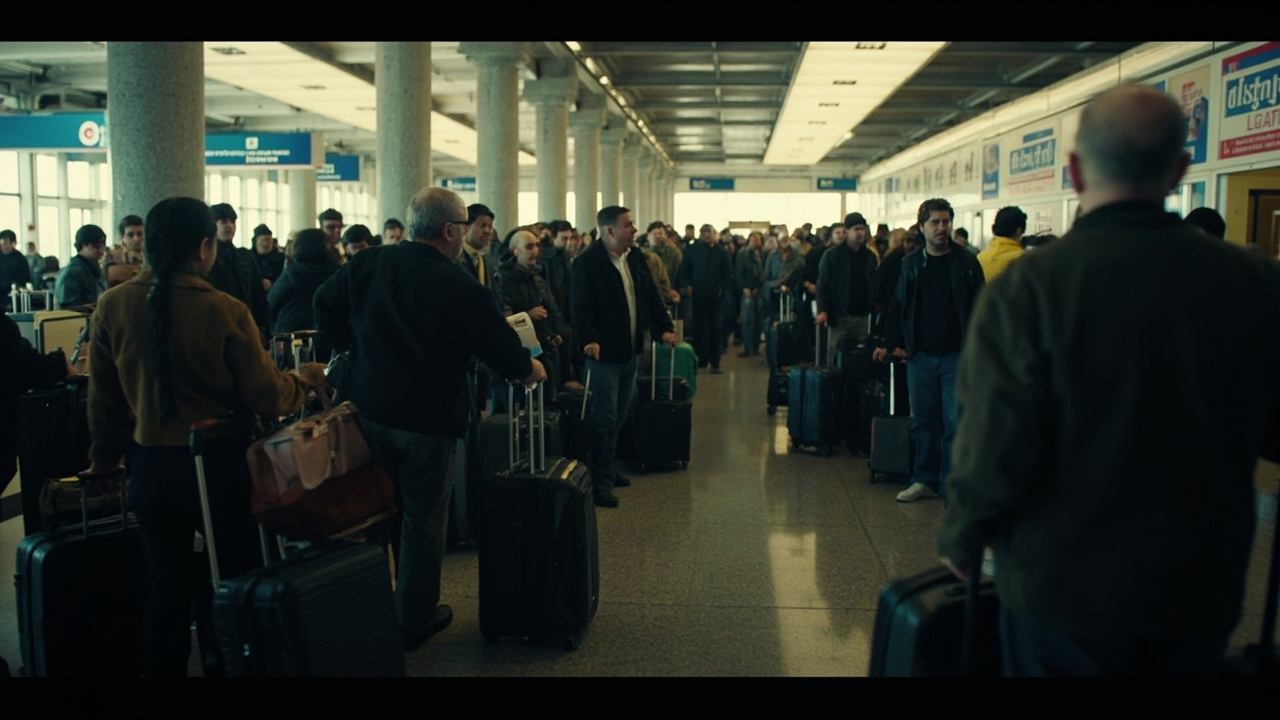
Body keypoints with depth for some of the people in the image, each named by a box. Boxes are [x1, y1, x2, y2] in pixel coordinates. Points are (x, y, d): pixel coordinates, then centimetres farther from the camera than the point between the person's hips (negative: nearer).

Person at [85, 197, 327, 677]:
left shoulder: (112, 305, -7)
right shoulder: (225, 311, -18)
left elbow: (104, 397, 4)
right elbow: (267, 398, -13)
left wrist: (104, 458, 20)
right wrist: (304, 380, 8)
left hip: (150, 468, 3)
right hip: (218, 465, -3)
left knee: (165, 591, 17)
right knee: (234, 585, 16)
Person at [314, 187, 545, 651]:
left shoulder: (367, 265, 0)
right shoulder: (457, 285, -17)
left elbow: (325, 305, 10)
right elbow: (497, 341, -11)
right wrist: (528, 369, 8)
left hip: (368, 408, 6)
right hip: (428, 418, -5)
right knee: (423, 520, 8)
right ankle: (414, 619, 19)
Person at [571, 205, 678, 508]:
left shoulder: (635, 259, 10)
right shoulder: (588, 262, -14)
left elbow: (651, 296, 15)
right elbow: (581, 306, -20)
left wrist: (665, 327, 7)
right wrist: (589, 339, -32)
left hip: (631, 351, 8)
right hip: (604, 352, -8)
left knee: (619, 415, 16)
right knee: (604, 418, -3)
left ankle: (609, 470, 30)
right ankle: (601, 483, 4)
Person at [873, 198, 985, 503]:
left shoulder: (967, 262, -1)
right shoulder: (911, 263, 7)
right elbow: (897, 308, 12)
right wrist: (892, 343, 2)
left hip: (956, 356, -3)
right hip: (919, 356, 3)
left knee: (955, 423, -3)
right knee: (923, 422, 10)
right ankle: (924, 480, 21)